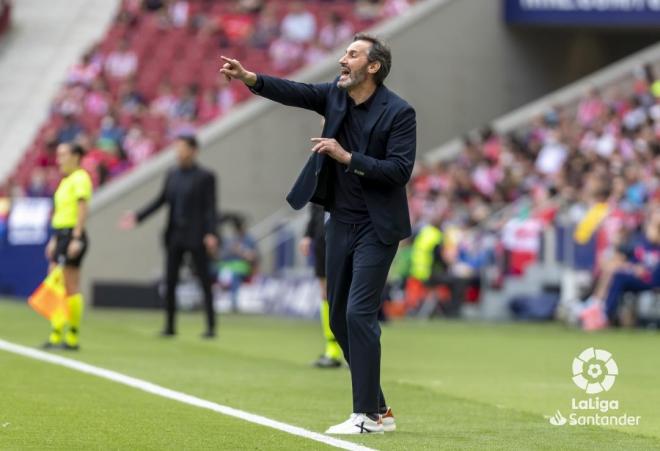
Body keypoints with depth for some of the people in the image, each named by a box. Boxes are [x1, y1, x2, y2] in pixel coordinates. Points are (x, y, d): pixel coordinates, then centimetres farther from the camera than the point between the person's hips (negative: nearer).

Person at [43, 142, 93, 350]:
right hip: (60, 234, 9)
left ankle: (73, 337, -3)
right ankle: (56, 335, 9)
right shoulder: (65, 181, 18)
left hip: (72, 235, -9)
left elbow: (83, 208, -17)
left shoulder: (80, 179, -10)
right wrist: (54, 240, 23)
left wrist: (76, 238, -22)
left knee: (71, 288, -7)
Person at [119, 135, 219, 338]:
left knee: (205, 282, -1)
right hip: (175, 236, 5)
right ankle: (170, 326, 10)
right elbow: (160, 201, 14)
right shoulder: (172, 175, 10)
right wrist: (138, 217, 6)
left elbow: (210, 208, -10)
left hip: (195, 237, -5)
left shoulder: (205, 177, -5)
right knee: (170, 282, 4)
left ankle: (211, 326, 3)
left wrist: (211, 234, -20)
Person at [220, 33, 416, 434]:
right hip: (341, 222, 7)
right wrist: (249, 78, -24)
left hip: (376, 228, -7)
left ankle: (368, 416, -10)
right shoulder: (335, 95, 5)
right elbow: (294, 92, -8)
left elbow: (401, 170, -18)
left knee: (359, 313, -14)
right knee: (340, 318, 9)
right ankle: (379, 410, 17)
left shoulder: (399, 112, -12)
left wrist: (347, 157, -23)